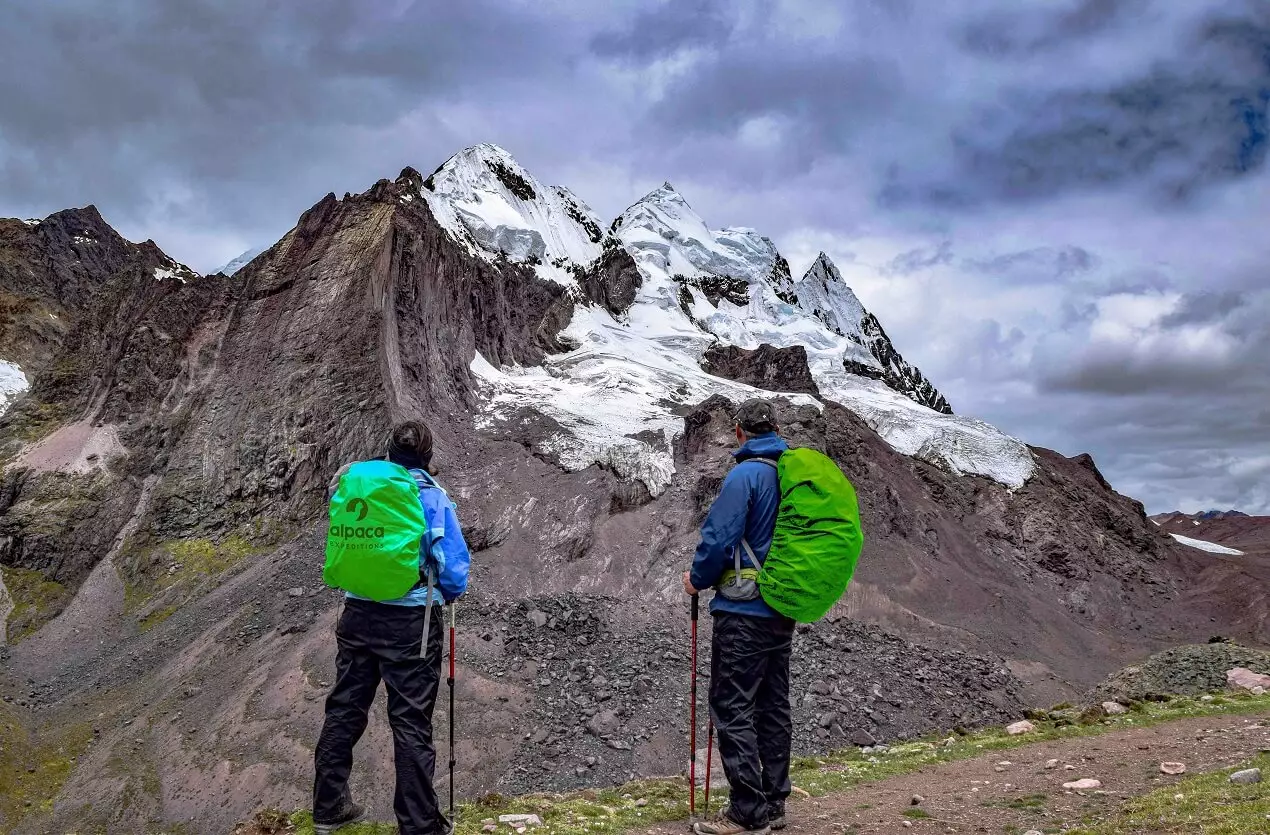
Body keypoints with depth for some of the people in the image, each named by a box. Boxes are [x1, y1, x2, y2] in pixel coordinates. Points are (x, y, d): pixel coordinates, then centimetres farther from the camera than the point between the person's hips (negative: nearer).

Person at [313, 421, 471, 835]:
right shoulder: (432, 497, -11)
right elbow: (454, 567, -12)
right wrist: (447, 594, 7)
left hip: (357, 614, 5)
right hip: (410, 620, -4)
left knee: (344, 710, 18)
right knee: (411, 722, 4)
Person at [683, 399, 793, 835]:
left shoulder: (745, 475, -16)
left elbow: (718, 538, -19)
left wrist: (697, 578, -2)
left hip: (743, 612, -8)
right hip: (784, 611, 8)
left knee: (732, 708, -1)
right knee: (773, 707, 14)